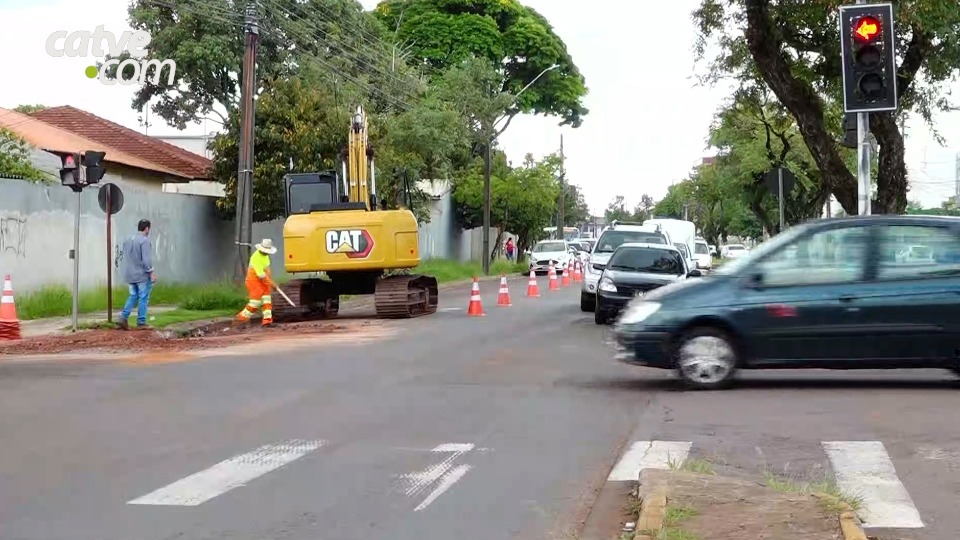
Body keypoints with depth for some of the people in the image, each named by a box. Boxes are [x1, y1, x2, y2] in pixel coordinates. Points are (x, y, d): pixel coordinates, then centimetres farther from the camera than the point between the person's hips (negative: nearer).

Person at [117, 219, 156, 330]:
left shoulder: (127, 241, 11)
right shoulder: (144, 240, -14)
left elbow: (126, 258, 15)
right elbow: (146, 259, -19)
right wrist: (151, 273, -13)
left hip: (130, 275, 7)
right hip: (142, 275, -7)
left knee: (132, 296, 15)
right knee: (143, 298, 1)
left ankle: (123, 318, 1)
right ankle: (141, 323, 3)